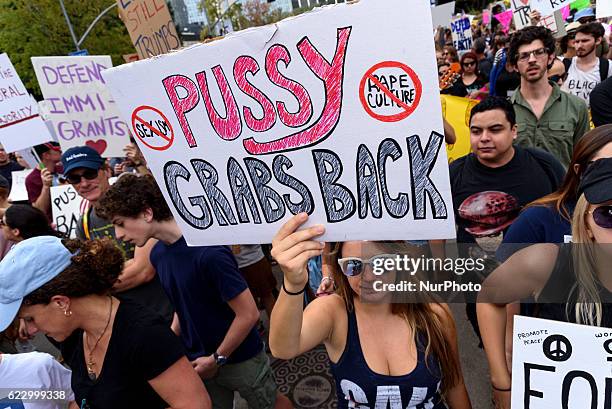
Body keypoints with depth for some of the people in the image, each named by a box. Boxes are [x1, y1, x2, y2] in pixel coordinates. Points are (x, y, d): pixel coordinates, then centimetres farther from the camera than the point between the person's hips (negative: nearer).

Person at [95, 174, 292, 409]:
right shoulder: (158, 254, -5)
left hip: (240, 358, -6)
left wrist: (217, 358, -14)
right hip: (199, 360, 6)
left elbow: (249, 314, -25)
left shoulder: (208, 252, -30)